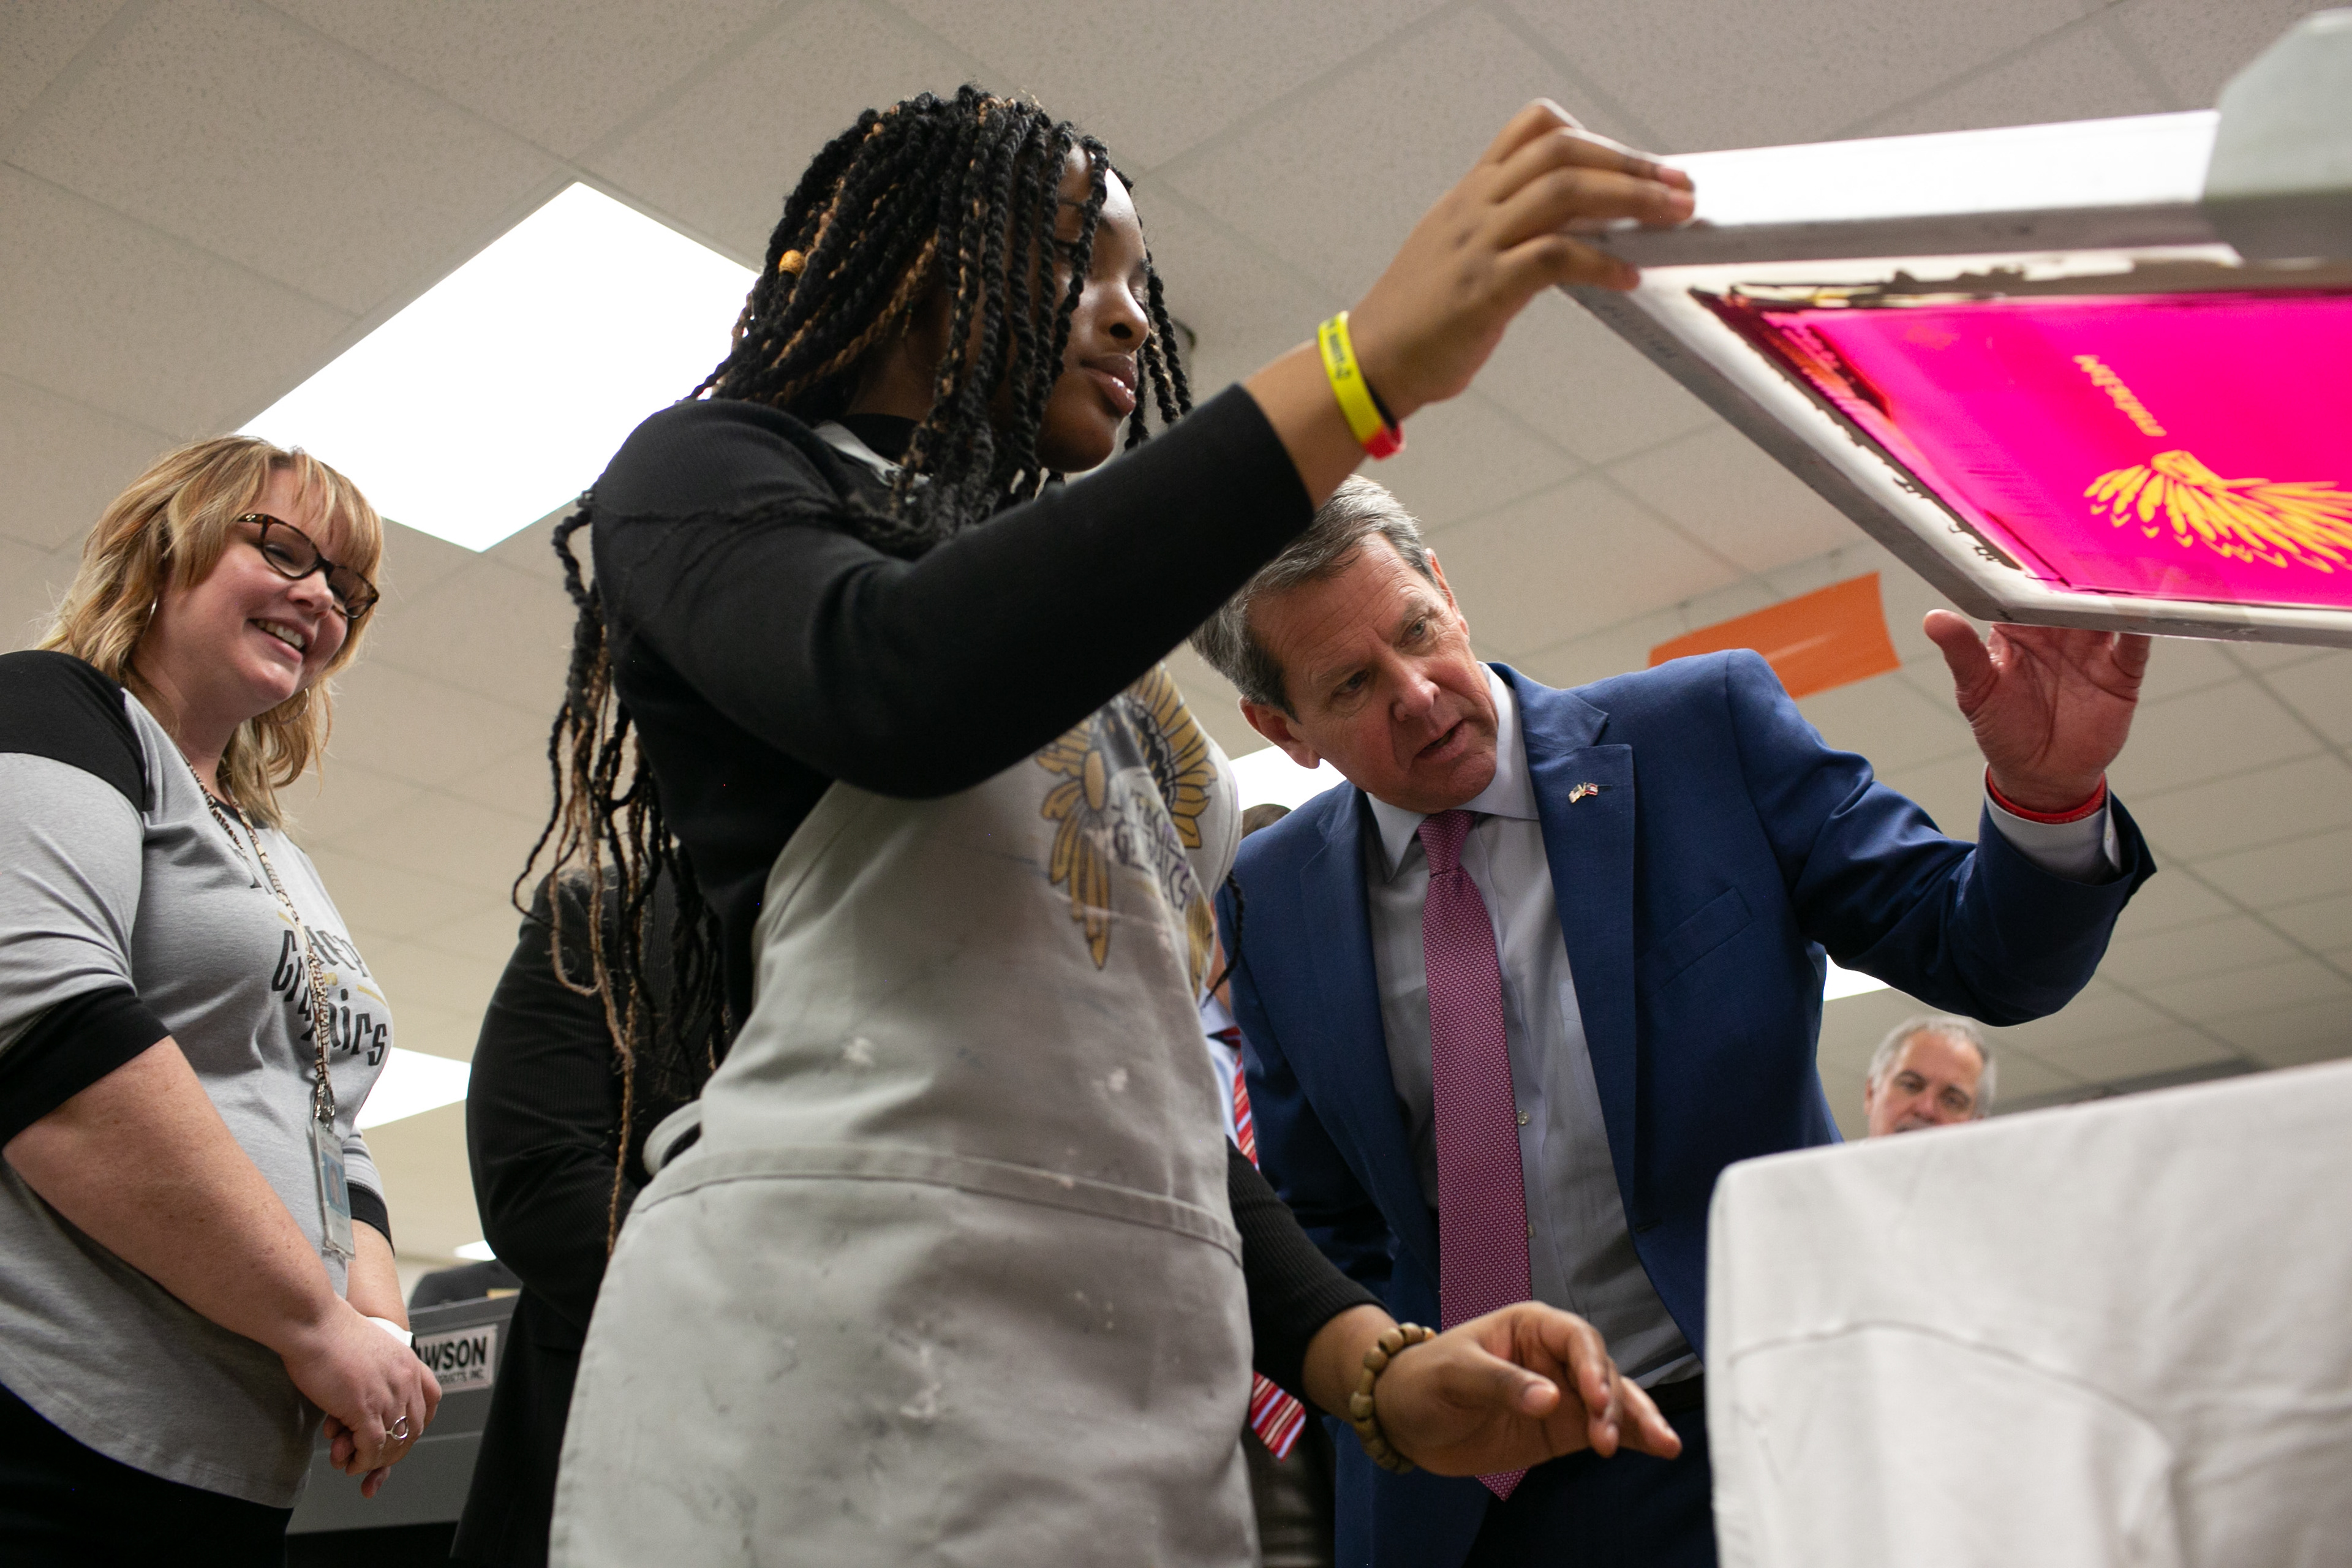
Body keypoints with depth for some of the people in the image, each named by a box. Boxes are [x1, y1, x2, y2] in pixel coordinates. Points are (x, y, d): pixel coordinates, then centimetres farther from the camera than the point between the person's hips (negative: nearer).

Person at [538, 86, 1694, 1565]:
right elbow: (896, 687, -18)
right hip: (832, 1342, -6)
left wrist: (1370, 1360, 4)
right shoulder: (708, 473, 7)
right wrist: (1365, 368, -19)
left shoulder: (1104, 678, 24)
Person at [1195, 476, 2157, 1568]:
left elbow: (1979, 956, -6)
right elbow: (1324, 1222, 9)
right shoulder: (1270, 901, 1)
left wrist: (2048, 790, -24)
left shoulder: (1706, 728, -5)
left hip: (1746, 1447, -1)